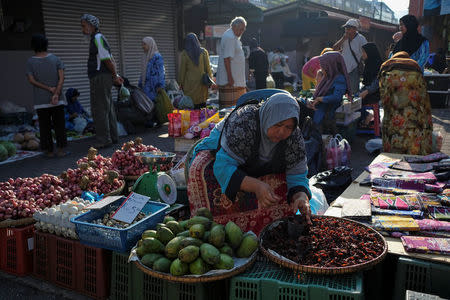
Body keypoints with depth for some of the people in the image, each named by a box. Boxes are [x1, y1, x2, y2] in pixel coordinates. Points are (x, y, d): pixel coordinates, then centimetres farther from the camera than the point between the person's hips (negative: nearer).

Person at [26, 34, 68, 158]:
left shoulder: (30, 62, -1)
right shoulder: (55, 59, 1)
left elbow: (31, 80, -9)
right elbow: (61, 77, -8)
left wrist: (49, 89, -9)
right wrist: (56, 93, -14)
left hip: (40, 101, 0)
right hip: (57, 100, 0)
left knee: (45, 126, 7)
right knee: (59, 125, 5)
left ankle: (49, 150, 9)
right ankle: (61, 149, 2)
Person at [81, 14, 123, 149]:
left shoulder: (98, 38, -12)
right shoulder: (96, 38, 20)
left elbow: (107, 60, -16)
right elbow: (110, 59, 21)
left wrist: (115, 76, -7)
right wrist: (116, 76, 15)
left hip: (100, 78, -10)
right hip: (104, 78, 10)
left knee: (99, 109, -7)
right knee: (108, 109, 12)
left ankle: (103, 140, -4)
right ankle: (113, 137, 19)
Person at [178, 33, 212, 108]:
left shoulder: (185, 53, -6)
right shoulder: (204, 52, 0)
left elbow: (182, 69, -2)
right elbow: (208, 68, 2)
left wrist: (181, 82, 6)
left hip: (190, 82, -2)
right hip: (201, 82, 2)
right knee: (202, 102, 10)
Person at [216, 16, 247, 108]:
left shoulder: (233, 37, 19)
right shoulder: (229, 38, -15)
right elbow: (226, 58, -21)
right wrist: (230, 77, -24)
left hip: (237, 79, 11)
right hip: (231, 79, -11)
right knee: (230, 105, -10)